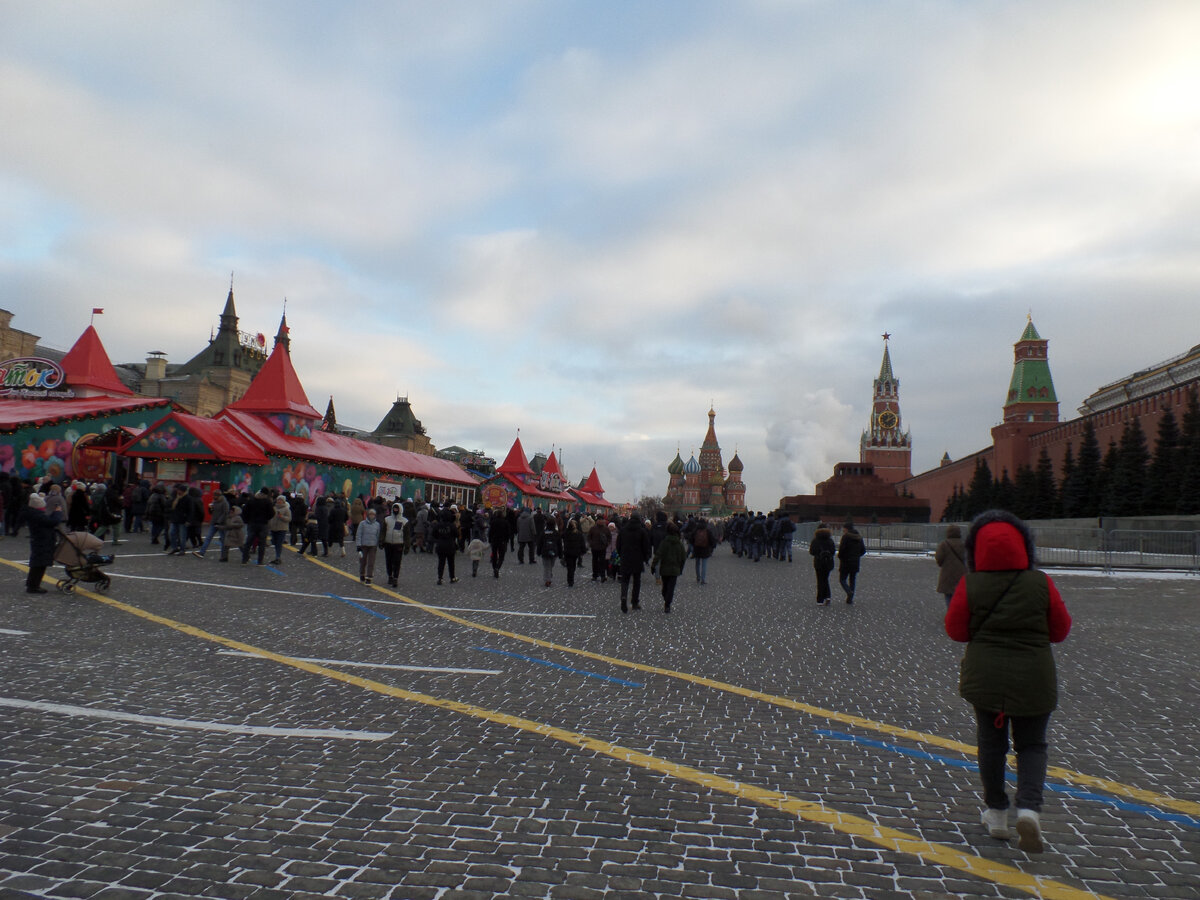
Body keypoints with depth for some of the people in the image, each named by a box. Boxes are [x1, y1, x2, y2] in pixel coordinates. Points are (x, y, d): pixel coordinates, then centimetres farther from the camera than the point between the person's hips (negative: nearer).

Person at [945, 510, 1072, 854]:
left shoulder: (971, 585, -10)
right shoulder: (1040, 583, -8)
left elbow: (955, 629, -3)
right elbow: (1061, 630, 2)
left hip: (984, 676, 0)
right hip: (1034, 680, 0)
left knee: (991, 742, 15)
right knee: (1031, 745, 14)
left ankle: (997, 812, 25)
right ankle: (1029, 808, -6)